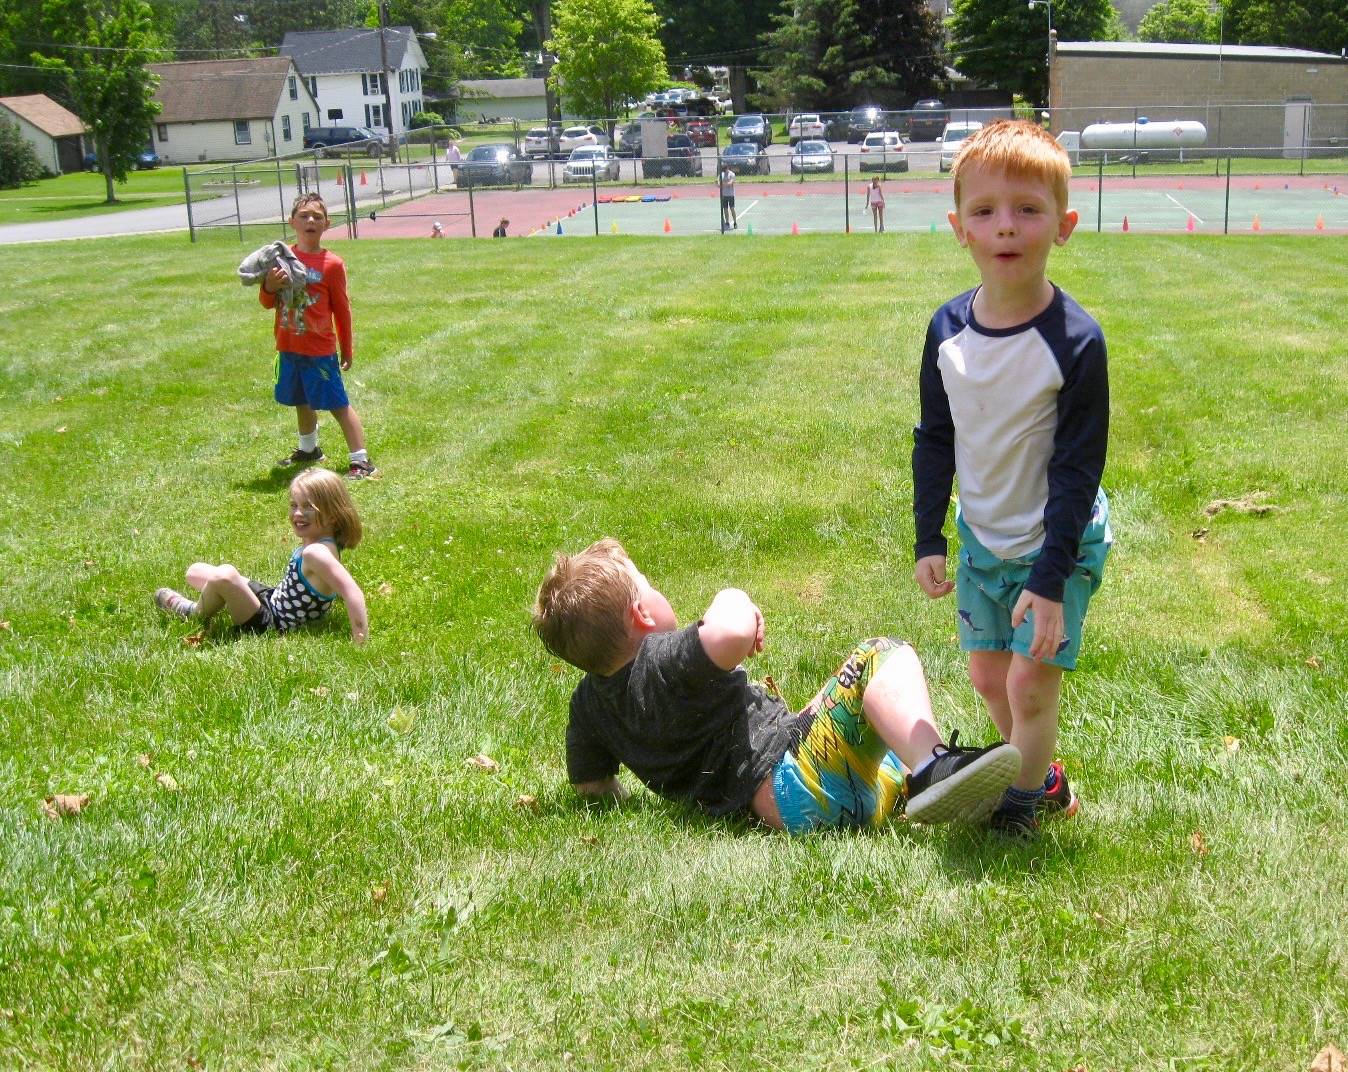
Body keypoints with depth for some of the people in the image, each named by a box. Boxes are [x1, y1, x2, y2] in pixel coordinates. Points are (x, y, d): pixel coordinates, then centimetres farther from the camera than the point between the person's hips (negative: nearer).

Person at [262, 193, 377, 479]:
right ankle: (308, 450, 42)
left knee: (339, 404, -5)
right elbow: (267, 303, 8)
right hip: (288, 348, 5)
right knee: (302, 402, 22)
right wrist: (270, 287, -15)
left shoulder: (332, 264, -10)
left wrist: (347, 348, 4)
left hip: (320, 350, -5)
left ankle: (360, 460, -1)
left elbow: (342, 308, -1)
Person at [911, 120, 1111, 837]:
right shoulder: (948, 329, -8)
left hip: (1057, 543, -5)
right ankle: (1044, 778, 39)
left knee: (1030, 681, -2)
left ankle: (1021, 805, 22)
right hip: (981, 538, 5)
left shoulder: (1075, 341, -22)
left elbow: (1078, 469, -19)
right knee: (988, 676, 16)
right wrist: (928, 540, 4)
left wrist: (1051, 581, -20)